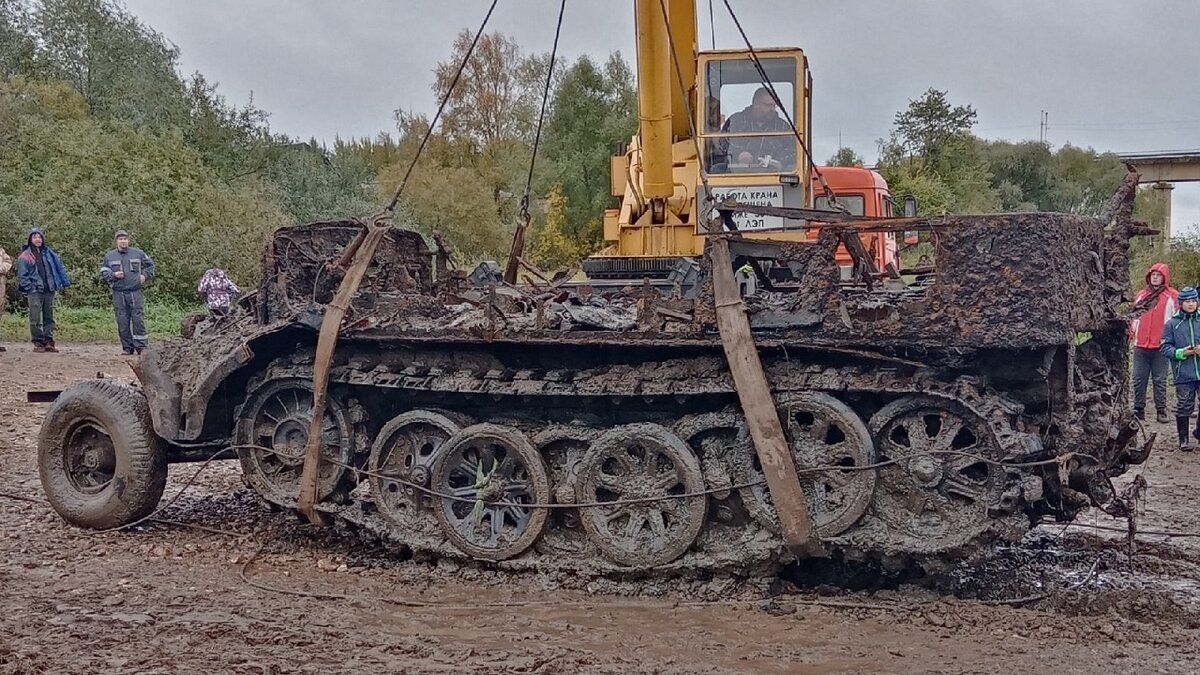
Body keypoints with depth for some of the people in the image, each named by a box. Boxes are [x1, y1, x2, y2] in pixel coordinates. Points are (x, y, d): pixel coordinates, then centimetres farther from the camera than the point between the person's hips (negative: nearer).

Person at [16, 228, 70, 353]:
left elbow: (59, 267, 14)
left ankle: (49, 342, 10)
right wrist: (29, 288, -11)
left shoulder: (48, 253, 12)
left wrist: (65, 282, 6)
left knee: (49, 317, 7)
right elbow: (22, 275, -3)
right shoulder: (25, 256, -1)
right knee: (35, 319, -4)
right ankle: (38, 343, 0)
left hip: (49, 290, 4)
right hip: (35, 291, -4)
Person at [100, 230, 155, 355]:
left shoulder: (138, 253, 8)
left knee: (138, 320, -5)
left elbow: (150, 265, 20)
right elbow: (103, 273, 9)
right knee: (122, 322, 2)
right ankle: (127, 347, 9)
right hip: (118, 294, 1)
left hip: (135, 292, -1)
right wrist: (113, 275, -8)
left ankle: (140, 347, -2)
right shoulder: (109, 256, 9)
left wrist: (145, 275, 7)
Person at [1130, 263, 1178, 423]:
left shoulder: (1172, 296, 0)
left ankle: (1161, 411, 7)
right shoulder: (1141, 295, 13)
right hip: (1140, 346, 4)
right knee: (1138, 379, 4)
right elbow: (1133, 316, 20)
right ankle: (1138, 409, 11)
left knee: (1160, 380, 1)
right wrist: (1131, 333, 11)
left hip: (1161, 346, -4)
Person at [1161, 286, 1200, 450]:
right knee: (1183, 407, 4)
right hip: (1183, 374, -2)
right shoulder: (1172, 324, 1)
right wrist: (1181, 352, -14)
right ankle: (1183, 439, 16)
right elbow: (1165, 347, 1)